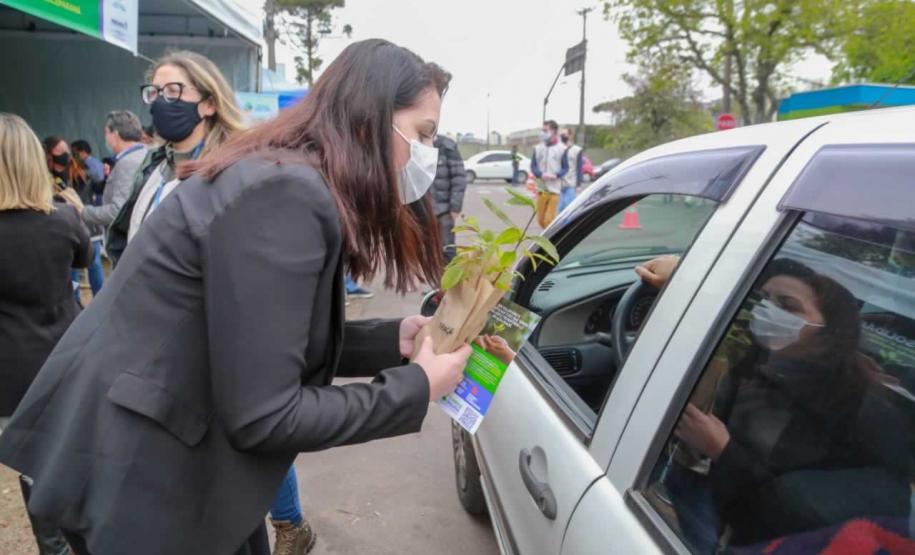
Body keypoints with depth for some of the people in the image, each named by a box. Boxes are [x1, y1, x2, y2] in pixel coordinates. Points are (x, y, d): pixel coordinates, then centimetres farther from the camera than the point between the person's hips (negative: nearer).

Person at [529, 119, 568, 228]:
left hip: (554, 189, -4)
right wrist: (541, 174, -12)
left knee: (549, 220, -10)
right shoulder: (538, 148, 9)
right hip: (541, 189, 4)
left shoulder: (562, 149, -1)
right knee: (541, 220, 8)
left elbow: (566, 168, 0)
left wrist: (555, 175, -18)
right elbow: (533, 166, 8)